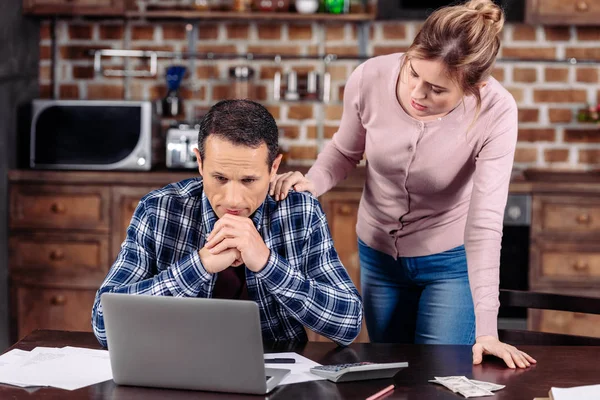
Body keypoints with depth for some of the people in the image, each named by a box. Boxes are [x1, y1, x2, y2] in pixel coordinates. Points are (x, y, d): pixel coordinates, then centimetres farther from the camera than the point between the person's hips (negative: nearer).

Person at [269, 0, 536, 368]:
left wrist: (486, 330, -33)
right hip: (378, 253, 3)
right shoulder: (369, 80, -22)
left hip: (453, 261, -3)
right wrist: (312, 183, -24)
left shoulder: (496, 113, -29)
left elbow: (485, 223, -29)